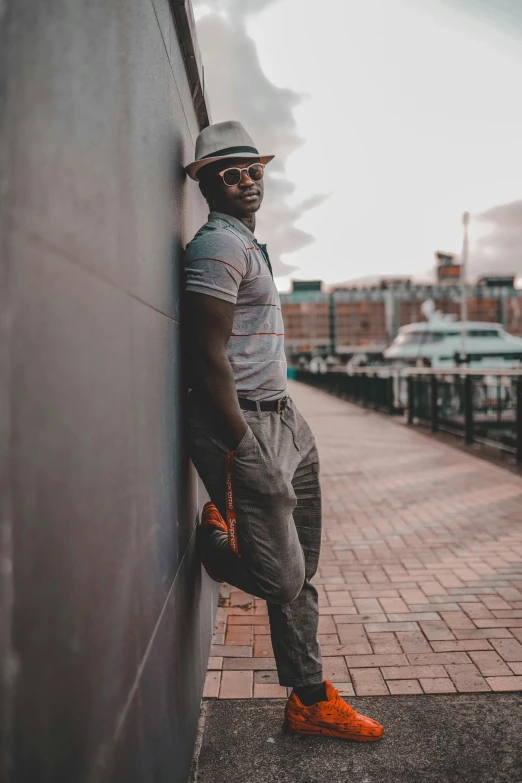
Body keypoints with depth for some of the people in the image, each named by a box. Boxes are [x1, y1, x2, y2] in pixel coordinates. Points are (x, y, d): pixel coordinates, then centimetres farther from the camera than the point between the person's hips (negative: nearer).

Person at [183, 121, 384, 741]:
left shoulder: (246, 243, 22)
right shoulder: (218, 244, -10)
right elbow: (208, 356, -18)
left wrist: (280, 422, 19)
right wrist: (244, 450, -19)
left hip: (283, 420, 10)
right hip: (244, 426, -10)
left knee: (299, 574, 13)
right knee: (281, 578, -9)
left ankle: (310, 701, 25)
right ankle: (212, 540, 19)